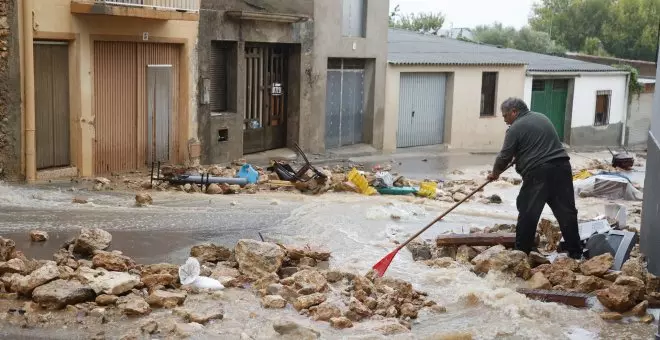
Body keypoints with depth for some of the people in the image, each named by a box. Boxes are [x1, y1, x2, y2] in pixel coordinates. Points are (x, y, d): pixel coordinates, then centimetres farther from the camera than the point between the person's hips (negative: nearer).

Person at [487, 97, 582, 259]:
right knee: (566, 210, 9)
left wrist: (495, 173, 17)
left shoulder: (516, 128, -2)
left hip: (538, 172, -7)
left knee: (528, 212, 4)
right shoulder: (542, 117, 21)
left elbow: (505, 156, 0)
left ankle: (522, 252, 9)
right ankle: (575, 251, 13)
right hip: (561, 167, 7)